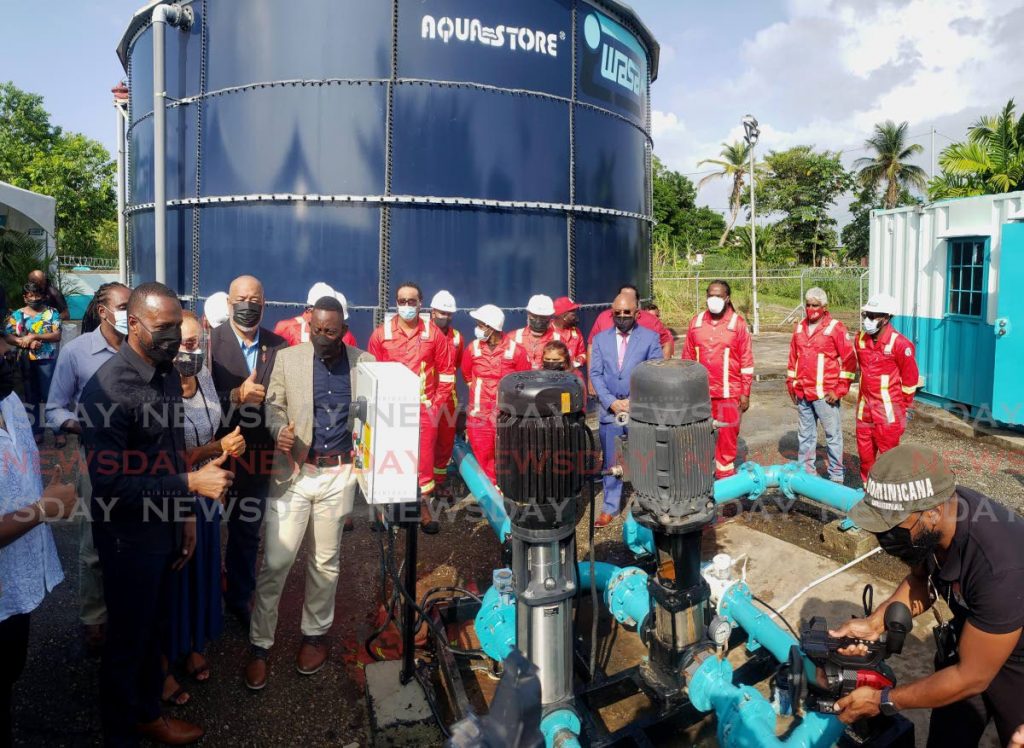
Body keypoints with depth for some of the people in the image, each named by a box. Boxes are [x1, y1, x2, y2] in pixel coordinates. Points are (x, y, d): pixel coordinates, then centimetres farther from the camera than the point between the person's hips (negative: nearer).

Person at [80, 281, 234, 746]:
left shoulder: (167, 375, 2)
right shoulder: (108, 388, -23)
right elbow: (109, 481, -26)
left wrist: (184, 514, 13)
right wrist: (191, 483, -26)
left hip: (163, 526, 7)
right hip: (129, 535, -7)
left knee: (151, 627, 23)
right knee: (127, 637, 12)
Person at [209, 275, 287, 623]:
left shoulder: (279, 346, -1)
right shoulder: (210, 341, -10)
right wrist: (237, 395, -30)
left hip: (257, 454, 2)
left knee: (247, 531, 18)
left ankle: (239, 597, 38)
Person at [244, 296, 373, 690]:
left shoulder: (365, 362, 1)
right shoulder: (287, 358, -1)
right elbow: (272, 405, 4)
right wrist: (280, 430, -18)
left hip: (339, 474, 1)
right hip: (293, 471, -1)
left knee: (326, 561, 14)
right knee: (275, 561, 0)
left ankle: (314, 634, 33)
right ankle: (260, 644, 18)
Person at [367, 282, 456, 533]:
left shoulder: (434, 333, 1)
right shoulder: (381, 333, 1)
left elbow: (446, 371, 5)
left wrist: (437, 402, 1)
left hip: (424, 407, 0)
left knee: (424, 458, 1)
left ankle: (423, 503, 14)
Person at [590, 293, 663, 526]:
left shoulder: (650, 338, 0)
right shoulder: (600, 339, 8)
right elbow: (595, 374, 4)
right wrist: (611, 402, -8)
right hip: (609, 410, 2)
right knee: (611, 461, 9)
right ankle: (610, 508, 21)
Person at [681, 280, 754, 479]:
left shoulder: (738, 323, -3)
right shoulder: (696, 321, 6)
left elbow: (746, 360, -1)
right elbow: (688, 357, 10)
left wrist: (745, 393, -3)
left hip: (729, 393, -2)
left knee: (728, 435, 4)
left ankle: (725, 475, 17)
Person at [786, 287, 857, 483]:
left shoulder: (836, 328, -6)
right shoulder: (799, 328, 11)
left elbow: (850, 360, -7)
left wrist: (840, 390, -9)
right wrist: (791, 384, 15)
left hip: (825, 395, -6)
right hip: (802, 394, 6)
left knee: (833, 435, 3)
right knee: (805, 435, 15)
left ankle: (836, 476, 13)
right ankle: (805, 472, 26)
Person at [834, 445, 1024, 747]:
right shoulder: (928, 519, -21)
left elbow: (972, 677, -28)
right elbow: (921, 579, 1)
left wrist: (883, 700, -20)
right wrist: (875, 622, -14)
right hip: (972, 634, 6)